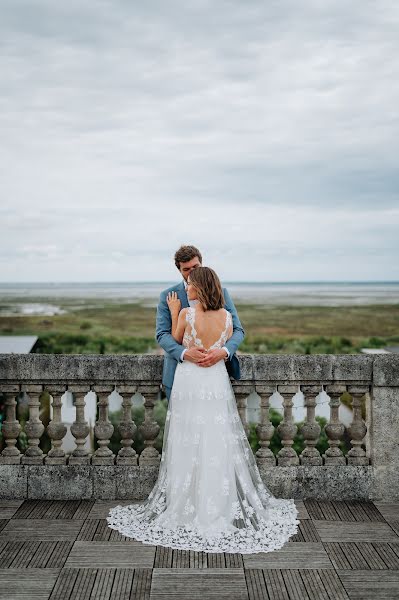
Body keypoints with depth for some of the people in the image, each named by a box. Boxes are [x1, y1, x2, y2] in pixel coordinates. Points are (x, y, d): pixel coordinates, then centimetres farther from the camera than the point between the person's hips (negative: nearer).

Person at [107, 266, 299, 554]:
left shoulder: (186, 314, -13)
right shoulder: (227, 317, -3)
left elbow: (176, 341, 5)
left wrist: (174, 313, 12)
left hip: (190, 382, -2)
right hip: (217, 382, 3)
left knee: (189, 446, 7)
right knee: (219, 446, 9)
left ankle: (187, 507, 16)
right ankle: (223, 504, 16)